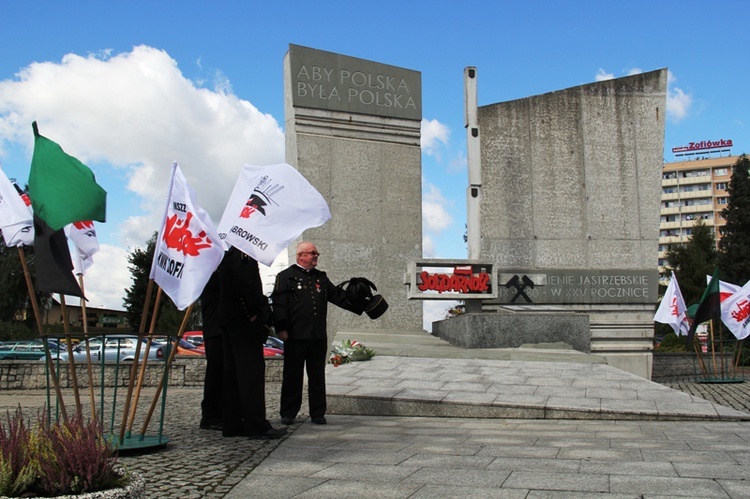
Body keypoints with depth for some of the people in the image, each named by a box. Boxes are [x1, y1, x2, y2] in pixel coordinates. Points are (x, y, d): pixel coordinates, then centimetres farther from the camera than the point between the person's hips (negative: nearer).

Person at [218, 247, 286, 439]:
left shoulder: (230, 255, 20)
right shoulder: (243, 255, -11)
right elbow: (245, 285, -22)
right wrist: (255, 312, -15)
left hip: (229, 321, 10)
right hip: (245, 322, -10)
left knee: (233, 372, 10)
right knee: (252, 369, -9)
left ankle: (232, 424, 13)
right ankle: (256, 425, -9)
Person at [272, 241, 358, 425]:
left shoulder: (321, 277, 18)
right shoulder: (285, 277, 0)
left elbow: (337, 296, 18)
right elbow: (279, 304, -6)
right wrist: (281, 328, -14)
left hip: (318, 336, 5)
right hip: (295, 336, -5)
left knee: (317, 376, 8)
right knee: (292, 375, 3)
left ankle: (318, 413, 16)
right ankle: (287, 413, 13)